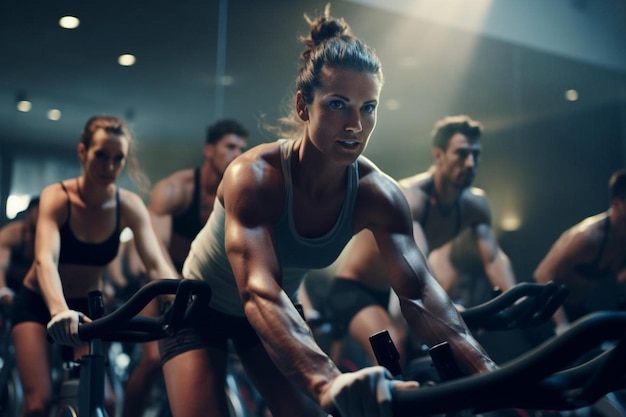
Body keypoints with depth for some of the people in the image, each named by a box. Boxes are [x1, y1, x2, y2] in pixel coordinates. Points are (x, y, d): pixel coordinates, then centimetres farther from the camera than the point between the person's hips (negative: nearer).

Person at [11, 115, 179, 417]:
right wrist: (60, 311, -57)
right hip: (37, 303, -2)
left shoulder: (130, 206, -16)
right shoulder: (56, 197, -23)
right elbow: (46, 260, -38)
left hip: (87, 305, 2)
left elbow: (157, 265, -26)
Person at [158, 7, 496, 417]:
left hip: (280, 311, 4)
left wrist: (489, 376, -48)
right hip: (201, 308, -4)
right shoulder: (255, 176, -35)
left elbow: (420, 291, -32)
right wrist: (328, 381, -66)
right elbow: (259, 292, -49)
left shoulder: (377, 194, -22)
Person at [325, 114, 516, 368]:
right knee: (394, 351, -30)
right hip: (353, 289, -8)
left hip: (394, 290, 9)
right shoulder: (408, 196, -28)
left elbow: (495, 259, -20)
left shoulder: (475, 203, -8)